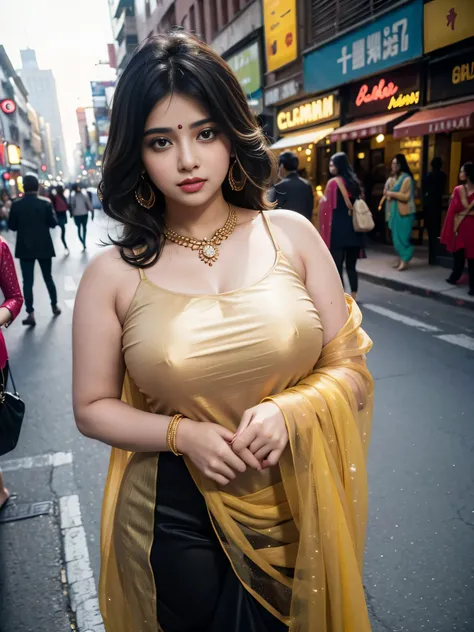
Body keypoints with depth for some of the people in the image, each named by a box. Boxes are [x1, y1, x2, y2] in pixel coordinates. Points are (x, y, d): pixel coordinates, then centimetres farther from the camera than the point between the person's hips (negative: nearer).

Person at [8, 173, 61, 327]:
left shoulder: (16, 205, -7)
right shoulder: (46, 203, -9)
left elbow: (12, 226, -1)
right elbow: (53, 223, -3)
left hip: (25, 248, 0)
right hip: (44, 247, 1)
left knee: (27, 281, 2)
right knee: (48, 277, 16)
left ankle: (30, 314, -2)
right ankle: (55, 306, 26)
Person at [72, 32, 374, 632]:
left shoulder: (292, 235, -6)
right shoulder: (113, 274, -9)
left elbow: (351, 368, -2)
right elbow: (93, 407, -1)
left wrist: (288, 410, -21)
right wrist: (183, 433, -16)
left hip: (296, 510, 2)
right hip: (177, 521, -1)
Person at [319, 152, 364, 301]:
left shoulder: (333, 183, -8)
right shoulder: (355, 182, 12)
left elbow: (328, 207, -10)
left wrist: (325, 231, -3)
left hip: (337, 229, -6)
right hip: (354, 228, 7)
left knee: (337, 266, -2)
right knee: (351, 266, 12)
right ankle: (353, 297, 15)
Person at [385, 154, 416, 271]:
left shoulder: (407, 178, -14)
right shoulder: (395, 178, 14)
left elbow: (406, 196, -20)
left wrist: (391, 193, -17)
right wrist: (389, 194, 6)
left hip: (404, 212, -9)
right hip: (395, 211, 9)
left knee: (403, 236, -7)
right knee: (397, 235, 10)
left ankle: (405, 260, -2)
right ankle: (400, 258, 17)